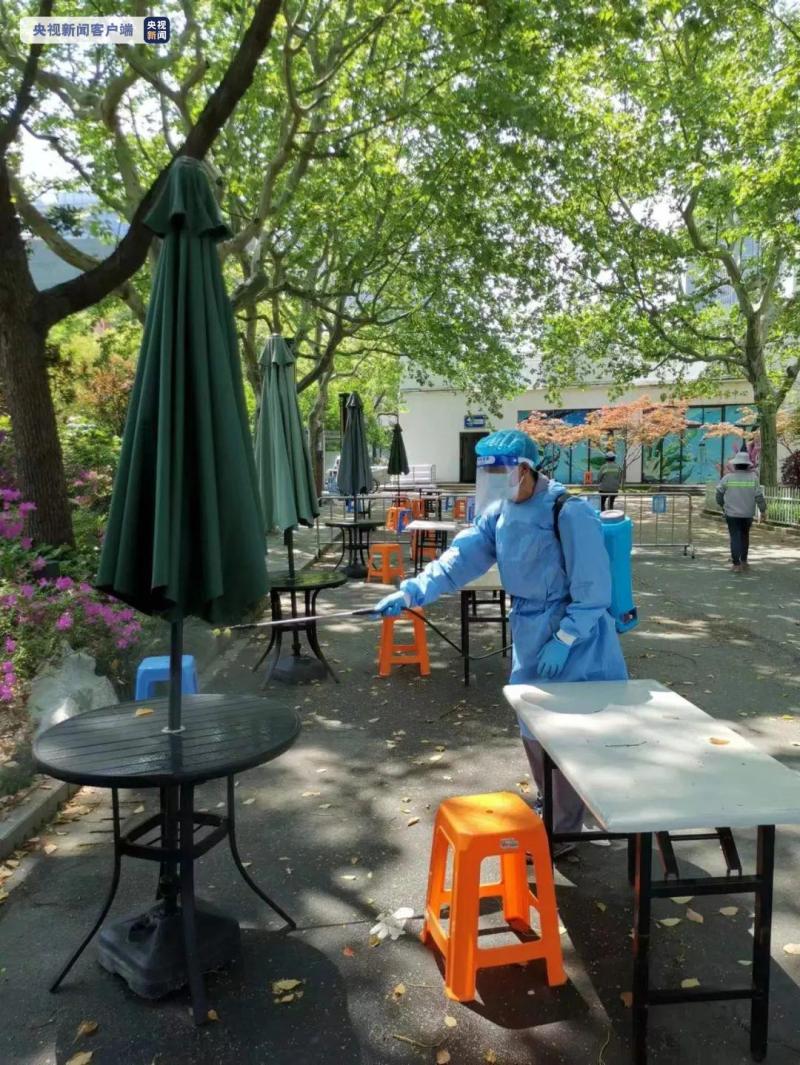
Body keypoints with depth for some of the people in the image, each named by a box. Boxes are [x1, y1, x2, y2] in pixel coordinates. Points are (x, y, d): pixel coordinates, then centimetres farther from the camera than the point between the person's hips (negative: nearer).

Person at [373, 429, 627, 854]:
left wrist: (563, 640, -23)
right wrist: (412, 591, -18)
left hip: (573, 635, -8)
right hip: (529, 635, 8)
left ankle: (561, 831, 21)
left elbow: (592, 588, -20)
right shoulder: (499, 513, 2)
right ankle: (551, 808, 40)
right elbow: (462, 556, -6)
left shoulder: (570, 513, -21)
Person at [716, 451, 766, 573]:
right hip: (748, 514, 2)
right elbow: (759, 496, -6)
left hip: (732, 513, -1)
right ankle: (744, 561, 23)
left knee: (735, 538, 2)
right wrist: (763, 510, 6)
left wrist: (722, 505, 20)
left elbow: (719, 493, 1)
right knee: (744, 536, 19)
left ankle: (736, 564, -4)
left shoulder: (728, 478, -7)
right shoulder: (753, 478, -6)